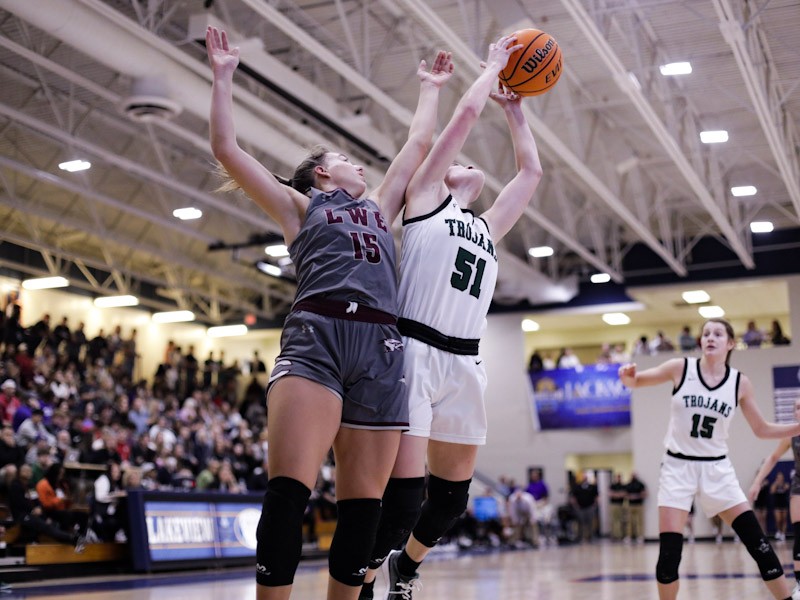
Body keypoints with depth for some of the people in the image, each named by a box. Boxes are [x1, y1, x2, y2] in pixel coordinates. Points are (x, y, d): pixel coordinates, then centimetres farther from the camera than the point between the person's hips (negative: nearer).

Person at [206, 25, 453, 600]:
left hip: (382, 350, 5)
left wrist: (430, 87, 50)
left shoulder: (379, 209, 32)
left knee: (363, 505, 1)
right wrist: (224, 75, 20)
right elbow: (227, 148, 17)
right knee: (288, 491, -19)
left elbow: (419, 143, 41)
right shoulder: (298, 205, 22)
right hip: (315, 339, -4)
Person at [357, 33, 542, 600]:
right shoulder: (424, 196, 11)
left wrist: (515, 110, 37)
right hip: (414, 351, -7)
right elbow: (466, 114, 6)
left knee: (453, 494, 12)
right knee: (403, 493, -15)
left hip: (464, 364, 7)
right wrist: (494, 65, 19)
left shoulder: (488, 228, 26)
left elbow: (531, 171, 32)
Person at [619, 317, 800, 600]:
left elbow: (762, 429, 9)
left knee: (757, 541, -4)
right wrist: (628, 375, -21)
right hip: (678, 466, -1)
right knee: (669, 550, -8)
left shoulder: (740, 383, -1)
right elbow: (635, 381, 3)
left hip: (717, 468, 1)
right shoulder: (680, 368, -5)